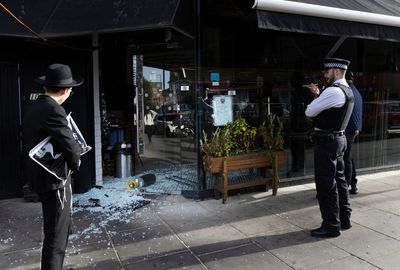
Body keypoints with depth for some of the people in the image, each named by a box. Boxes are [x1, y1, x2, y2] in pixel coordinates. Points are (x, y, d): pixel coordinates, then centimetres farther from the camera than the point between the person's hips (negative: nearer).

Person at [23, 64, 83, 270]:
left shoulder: (32, 108, 8)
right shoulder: (54, 110, -21)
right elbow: (71, 147, -26)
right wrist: (75, 165, -4)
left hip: (40, 177, 10)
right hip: (55, 180, -10)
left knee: (57, 229, 24)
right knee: (56, 237, 1)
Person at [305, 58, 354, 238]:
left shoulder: (333, 91, -19)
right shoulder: (347, 91, 14)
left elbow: (309, 112, -15)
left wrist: (315, 97, 4)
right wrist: (318, 95, 8)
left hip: (326, 141, -10)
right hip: (339, 139, 10)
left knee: (326, 184, -3)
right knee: (338, 179, 17)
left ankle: (331, 226, 7)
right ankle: (344, 219, 29)